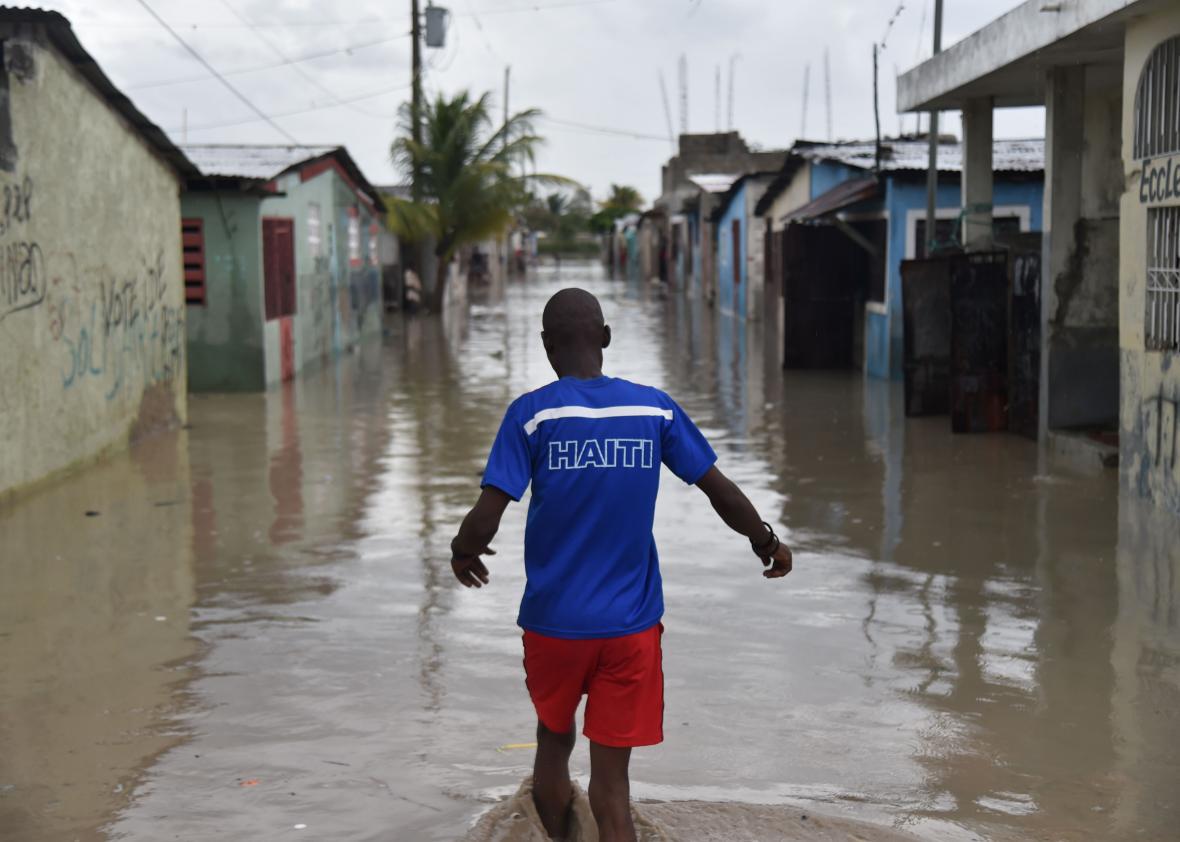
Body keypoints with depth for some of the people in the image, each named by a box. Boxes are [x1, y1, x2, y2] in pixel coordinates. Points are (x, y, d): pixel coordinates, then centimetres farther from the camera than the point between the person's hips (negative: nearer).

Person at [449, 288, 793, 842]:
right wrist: (767, 543, 21)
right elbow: (721, 491, 3)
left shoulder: (532, 413, -8)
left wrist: (462, 553, 8)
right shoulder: (655, 409, -1)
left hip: (553, 622, -1)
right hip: (632, 627, 1)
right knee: (611, 780, 3)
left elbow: (486, 518, -14)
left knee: (553, 741, 24)